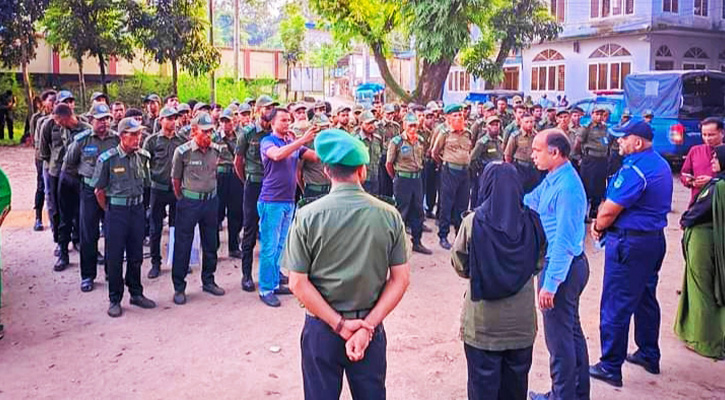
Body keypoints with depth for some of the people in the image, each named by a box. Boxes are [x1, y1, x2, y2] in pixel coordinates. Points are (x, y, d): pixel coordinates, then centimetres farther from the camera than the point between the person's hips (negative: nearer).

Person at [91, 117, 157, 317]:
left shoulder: (142, 157, 1)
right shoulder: (107, 159, -11)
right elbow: (99, 190, -4)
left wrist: (138, 204, 11)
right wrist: (109, 211, 0)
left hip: (137, 209, 4)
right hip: (116, 211, -4)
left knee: (136, 255, 14)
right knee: (115, 257, 4)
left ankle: (136, 293, 28)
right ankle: (115, 299, 14)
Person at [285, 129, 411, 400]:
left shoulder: (307, 216, -12)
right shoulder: (389, 215, -8)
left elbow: (297, 283, -13)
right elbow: (401, 279, -7)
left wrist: (339, 324, -11)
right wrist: (367, 326, -9)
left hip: (321, 326, -1)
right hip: (370, 325, 1)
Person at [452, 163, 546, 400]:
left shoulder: (473, 222, -15)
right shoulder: (532, 222, -9)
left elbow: (460, 266, -5)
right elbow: (538, 264, 2)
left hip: (482, 323, -2)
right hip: (521, 321, 2)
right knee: (516, 381, 18)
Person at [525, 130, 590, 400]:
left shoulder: (566, 187, -25)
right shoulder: (552, 180, 4)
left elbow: (563, 241, -27)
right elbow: (529, 201, 16)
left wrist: (550, 284, -25)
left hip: (562, 267, -10)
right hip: (570, 264, 10)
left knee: (559, 336, 5)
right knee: (572, 330, 22)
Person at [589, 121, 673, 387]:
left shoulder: (635, 170, -22)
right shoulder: (661, 164, 9)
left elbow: (609, 210, -20)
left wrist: (598, 226, 1)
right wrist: (602, 222, 4)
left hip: (630, 242, -10)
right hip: (655, 238, 10)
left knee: (616, 305, -1)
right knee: (645, 299, 20)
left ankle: (610, 367, 7)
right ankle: (649, 355, 34)